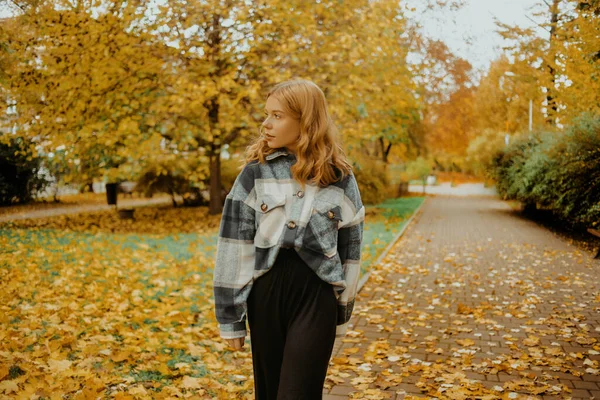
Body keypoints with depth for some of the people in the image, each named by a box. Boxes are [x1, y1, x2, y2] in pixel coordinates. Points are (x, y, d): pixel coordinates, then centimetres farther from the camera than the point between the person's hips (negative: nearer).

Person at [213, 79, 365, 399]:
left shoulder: (339, 176, 0)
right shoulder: (256, 172, -1)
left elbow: (349, 244, 6)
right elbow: (234, 243, -3)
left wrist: (343, 310, 9)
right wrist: (230, 315, -5)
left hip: (317, 293, -1)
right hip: (266, 289, 1)